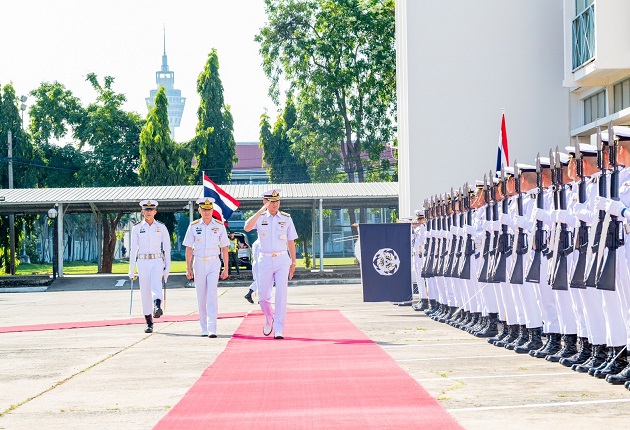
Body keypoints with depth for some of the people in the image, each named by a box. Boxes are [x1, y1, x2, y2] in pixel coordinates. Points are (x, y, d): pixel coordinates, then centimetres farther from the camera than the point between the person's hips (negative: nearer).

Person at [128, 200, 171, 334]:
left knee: (156, 285, -27)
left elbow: (167, 248, 6)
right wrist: (131, 270, 2)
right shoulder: (137, 228, 6)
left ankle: (157, 307, -51)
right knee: (145, 291, -1)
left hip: (157, 261, -1)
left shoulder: (161, 227, 5)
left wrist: (167, 267, 0)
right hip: (143, 262, 1)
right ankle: (149, 324, 6)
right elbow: (133, 249, 6)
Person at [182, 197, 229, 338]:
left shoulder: (219, 226, 1)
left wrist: (226, 268, 4)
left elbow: (224, 248, 6)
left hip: (213, 263, -2)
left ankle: (212, 329, -19)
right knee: (201, 297, 6)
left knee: (212, 295, -13)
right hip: (199, 263, 2)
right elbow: (189, 248, 4)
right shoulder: (194, 226, 2)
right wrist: (188, 268, -1)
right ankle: (204, 328, 16)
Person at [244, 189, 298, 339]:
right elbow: (247, 227, -21)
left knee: (281, 295, -9)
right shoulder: (260, 217, 1)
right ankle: (269, 318, 34)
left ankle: (278, 330, -8)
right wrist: (261, 210, -23)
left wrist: (293, 262, 10)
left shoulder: (286, 218, 5)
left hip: (282, 260, 0)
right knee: (263, 296, 4)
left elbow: (291, 242, 11)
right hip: (265, 260, 0)